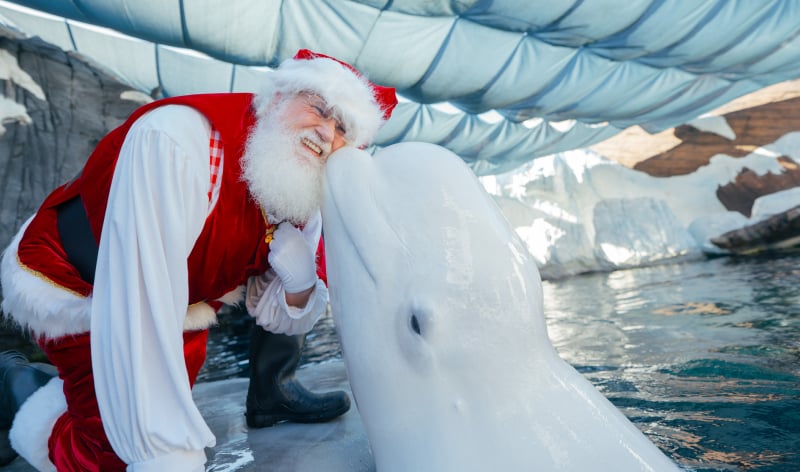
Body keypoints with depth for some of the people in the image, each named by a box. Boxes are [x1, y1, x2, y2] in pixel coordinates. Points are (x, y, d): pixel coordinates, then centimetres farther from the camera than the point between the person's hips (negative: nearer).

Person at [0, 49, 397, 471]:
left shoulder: (305, 192, -14)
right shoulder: (176, 140, -35)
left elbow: (280, 316, -7)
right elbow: (139, 314, -38)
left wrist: (299, 280, -29)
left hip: (189, 288, 6)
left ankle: (271, 393, 15)